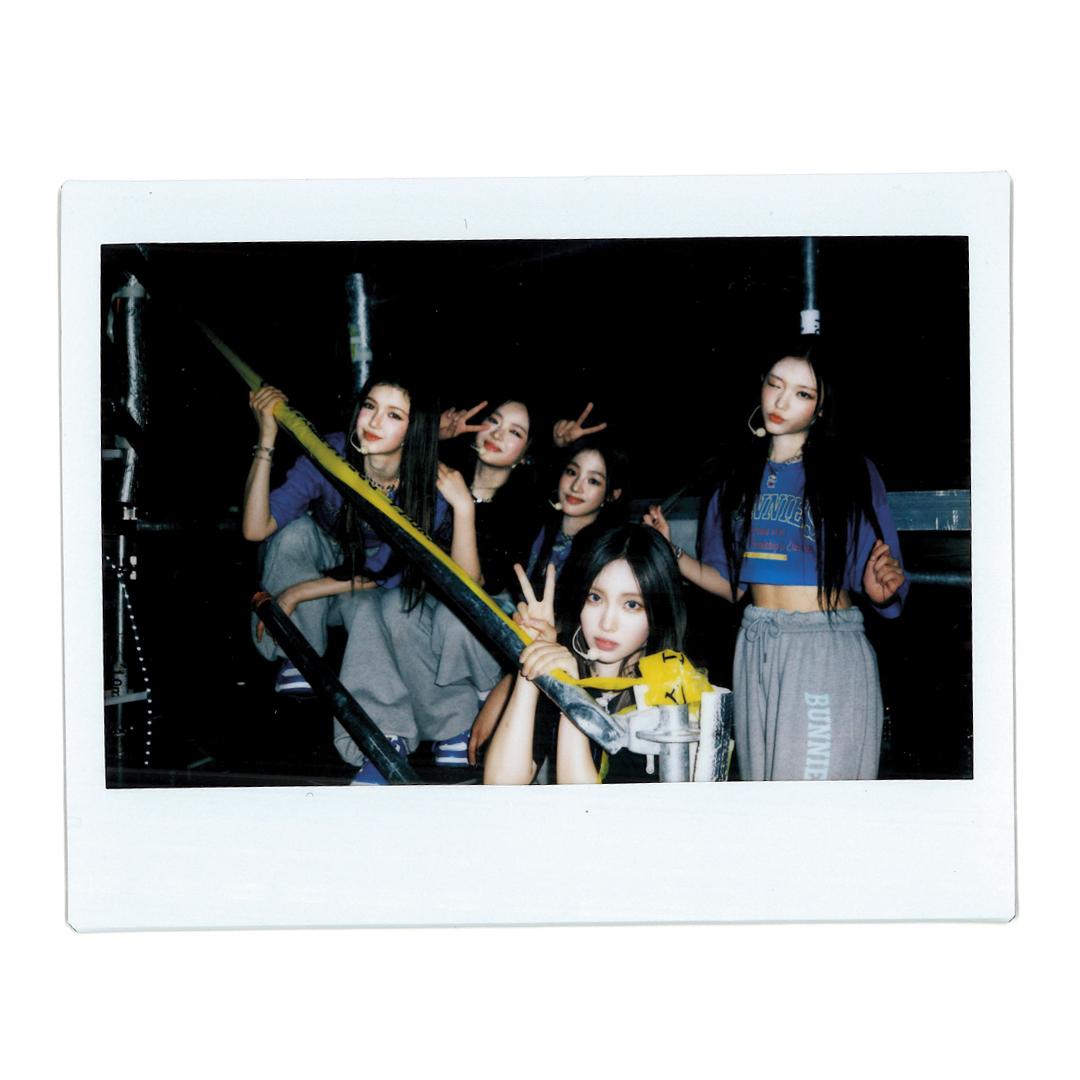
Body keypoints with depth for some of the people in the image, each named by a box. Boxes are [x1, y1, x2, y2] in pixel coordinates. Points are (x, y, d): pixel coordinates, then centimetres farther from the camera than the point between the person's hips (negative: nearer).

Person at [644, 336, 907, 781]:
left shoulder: (851, 473, -2)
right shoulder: (742, 475, 11)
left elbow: (883, 585, -4)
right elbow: (731, 583, 13)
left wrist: (880, 589, -26)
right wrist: (672, 554, 1)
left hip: (828, 656, -4)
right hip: (756, 651, 4)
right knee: (761, 778, 10)